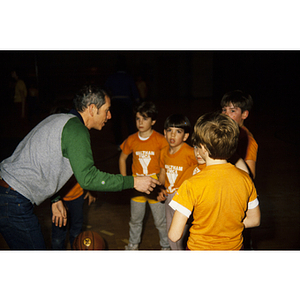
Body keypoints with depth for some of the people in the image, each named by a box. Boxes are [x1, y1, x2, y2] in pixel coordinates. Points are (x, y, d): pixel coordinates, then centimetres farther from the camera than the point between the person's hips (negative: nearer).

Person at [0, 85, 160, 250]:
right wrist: (132, 182, -17)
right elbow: (87, 178, -24)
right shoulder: (76, 129, -16)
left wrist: (56, 199, 25)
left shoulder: (59, 119, 14)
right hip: (14, 203, -10)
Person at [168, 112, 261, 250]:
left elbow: (174, 235, -24)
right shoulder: (245, 179, -13)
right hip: (235, 247, 4)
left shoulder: (192, 185, -27)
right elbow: (254, 219, 1)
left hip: (200, 248, -3)